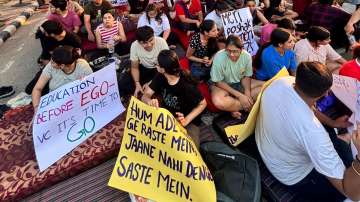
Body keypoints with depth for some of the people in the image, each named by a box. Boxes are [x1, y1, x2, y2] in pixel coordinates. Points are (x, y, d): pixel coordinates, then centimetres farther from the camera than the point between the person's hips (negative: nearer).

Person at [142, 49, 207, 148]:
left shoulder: (187, 86, -27)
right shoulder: (160, 77, -10)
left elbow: (202, 104, -15)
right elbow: (145, 95, -6)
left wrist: (186, 120, -28)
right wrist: (150, 101, -32)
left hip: (188, 121, -5)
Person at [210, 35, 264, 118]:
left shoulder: (247, 56, -15)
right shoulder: (219, 58, -26)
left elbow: (246, 76, -1)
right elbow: (218, 82, -19)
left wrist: (247, 93, -20)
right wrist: (239, 95, -24)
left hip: (239, 83, 5)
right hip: (221, 84, -4)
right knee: (218, 101, -38)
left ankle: (235, 107, -15)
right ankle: (248, 105, -12)